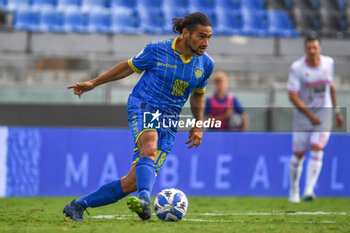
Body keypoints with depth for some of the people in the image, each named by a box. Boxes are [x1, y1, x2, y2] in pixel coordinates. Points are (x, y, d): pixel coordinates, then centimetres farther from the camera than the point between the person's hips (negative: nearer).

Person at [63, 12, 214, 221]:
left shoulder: (206, 64, 5)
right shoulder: (157, 50, -6)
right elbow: (129, 67, 10)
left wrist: (198, 126, 16)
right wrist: (94, 83, 13)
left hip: (168, 124, 4)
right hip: (142, 108, -4)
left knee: (134, 182, -7)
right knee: (150, 148, -38)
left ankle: (78, 206, 4)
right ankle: (145, 200, -62)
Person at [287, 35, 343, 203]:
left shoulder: (328, 63, 0)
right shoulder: (297, 68, -12)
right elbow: (292, 96, -13)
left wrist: (337, 110, 17)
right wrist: (310, 115, -17)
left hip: (324, 113, 2)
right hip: (303, 113, -2)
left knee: (317, 150, -15)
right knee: (299, 154, 2)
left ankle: (309, 190, -21)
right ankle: (294, 189, 21)